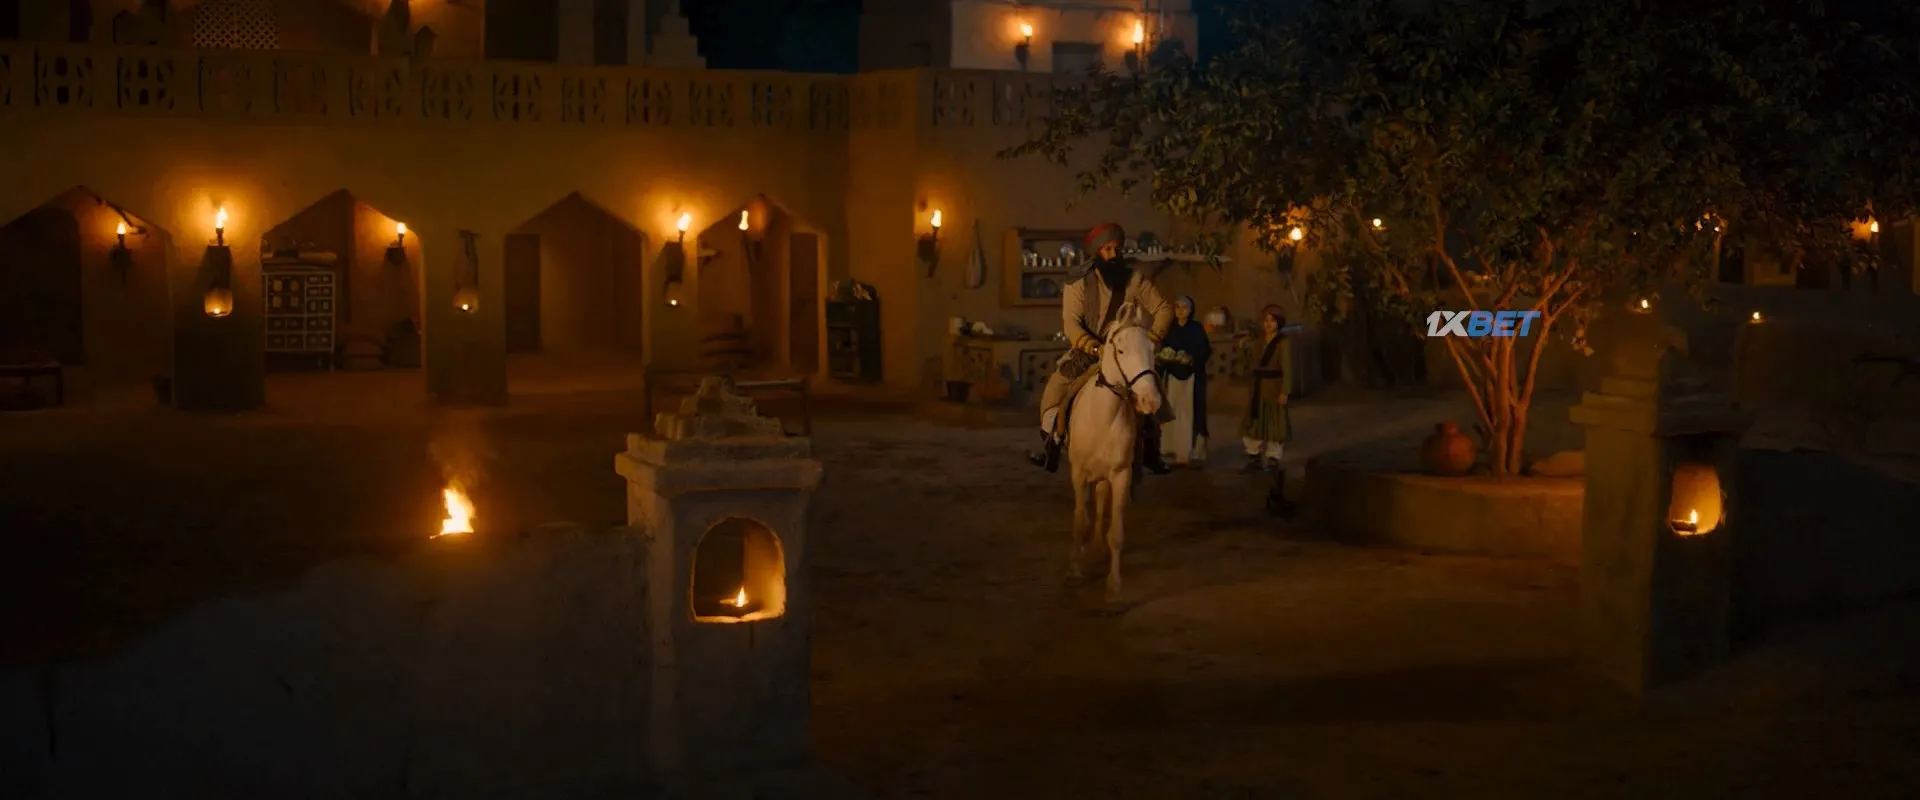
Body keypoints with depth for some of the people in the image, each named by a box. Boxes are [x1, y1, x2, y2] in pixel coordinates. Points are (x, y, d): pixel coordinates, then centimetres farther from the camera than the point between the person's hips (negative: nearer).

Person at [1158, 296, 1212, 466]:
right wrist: (1164, 356, -12)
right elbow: (1162, 352, 10)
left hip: (1193, 376, -2)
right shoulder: (1170, 329, 7)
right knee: (1172, 412, 0)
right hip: (1173, 375, 2)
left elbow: (1206, 350, -3)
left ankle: (1195, 452, -1)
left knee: (1191, 412, -4)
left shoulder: (1197, 328, 1)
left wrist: (1193, 359, -19)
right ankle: (1171, 450, 7)